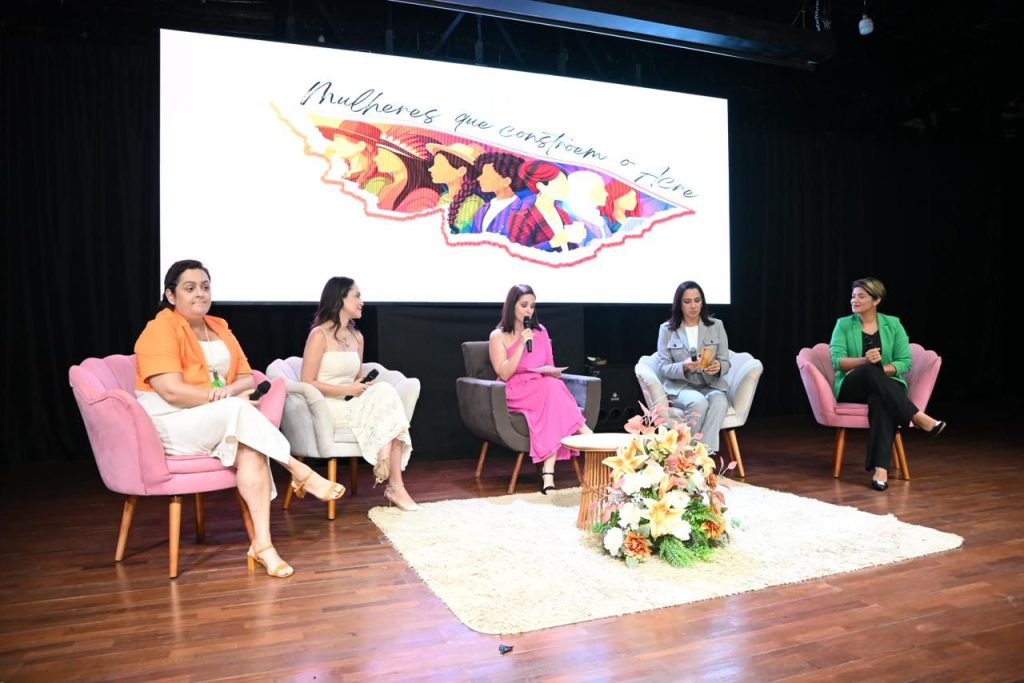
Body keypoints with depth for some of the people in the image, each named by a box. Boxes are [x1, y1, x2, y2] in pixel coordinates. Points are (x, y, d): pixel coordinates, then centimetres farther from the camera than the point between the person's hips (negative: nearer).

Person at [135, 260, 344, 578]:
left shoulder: (219, 327, 12)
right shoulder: (160, 329, -9)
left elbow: (247, 377, 7)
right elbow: (172, 391, -21)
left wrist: (230, 391, -16)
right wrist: (226, 398, -18)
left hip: (222, 420, 6)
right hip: (169, 422, -5)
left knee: (251, 447, -27)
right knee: (242, 413, -32)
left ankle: (262, 543, -32)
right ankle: (300, 473, -20)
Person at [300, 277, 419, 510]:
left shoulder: (357, 336, 14)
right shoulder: (319, 335, -7)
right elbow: (307, 384, -11)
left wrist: (363, 387, -2)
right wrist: (347, 390, -15)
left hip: (352, 404, 6)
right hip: (327, 407, -6)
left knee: (384, 393, -25)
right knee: (384, 397, -25)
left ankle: (394, 485, -28)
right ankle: (394, 485, -20)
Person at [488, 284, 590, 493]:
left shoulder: (540, 331, 16)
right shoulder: (498, 336, 2)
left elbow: (551, 369, 19)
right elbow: (504, 374, -9)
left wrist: (551, 371, -6)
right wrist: (522, 344, -13)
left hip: (544, 388, 3)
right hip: (515, 394, -3)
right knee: (552, 387, -35)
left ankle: (548, 473, -43)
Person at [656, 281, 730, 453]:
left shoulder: (716, 325, 8)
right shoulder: (667, 329, 3)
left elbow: (725, 362, 6)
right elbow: (663, 368, -2)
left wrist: (718, 367, -20)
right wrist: (684, 367, -24)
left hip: (711, 384, 2)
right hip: (680, 386, -2)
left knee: (720, 402, -34)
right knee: (699, 402, -36)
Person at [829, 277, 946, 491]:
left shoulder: (892, 324, 6)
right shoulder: (843, 324, 4)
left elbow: (905, 362, 0)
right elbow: (837, 360, -8)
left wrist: (881, 370, -17)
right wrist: (864, 361, -25)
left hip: (887, 385, 0)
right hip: (851, 387, 0)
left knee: (880, 399, -38)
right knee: (869, 371, -36)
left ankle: (880, 467, -46)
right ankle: (918, 417, -34)